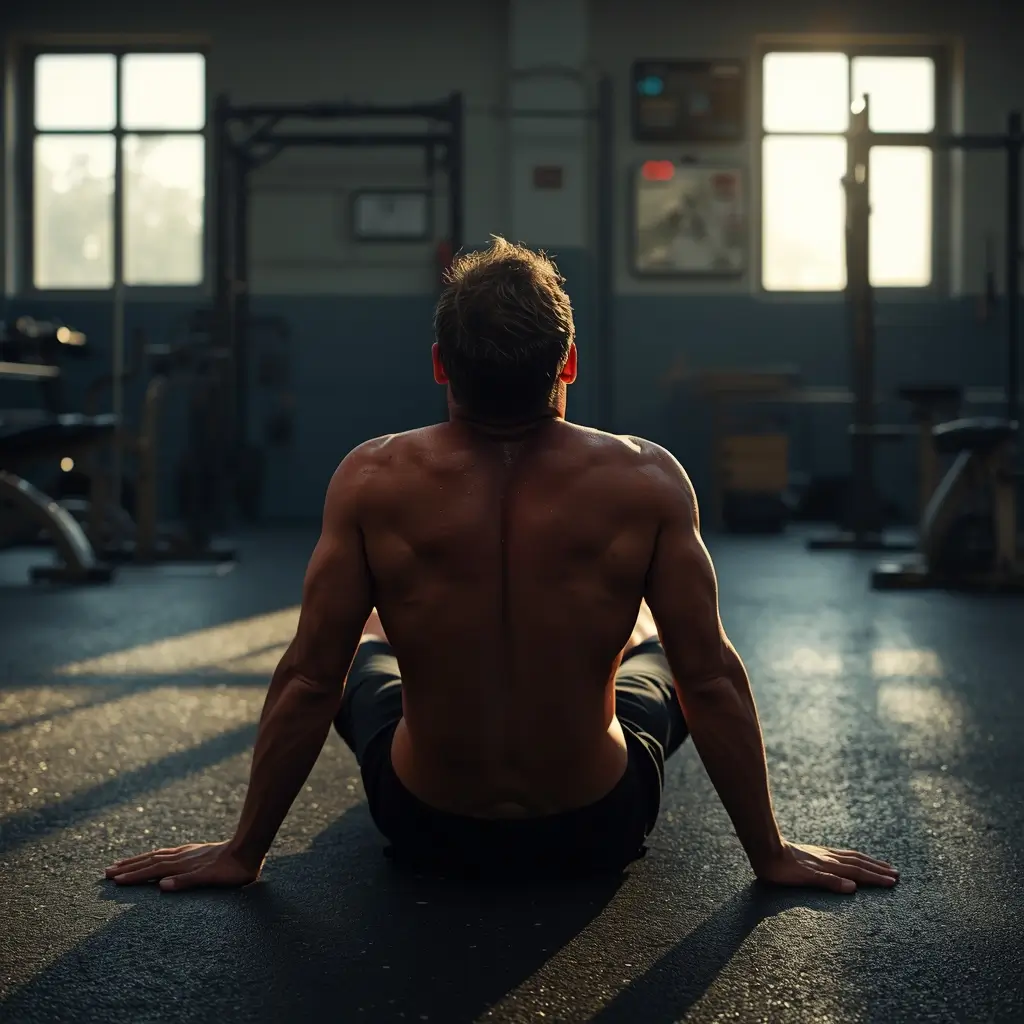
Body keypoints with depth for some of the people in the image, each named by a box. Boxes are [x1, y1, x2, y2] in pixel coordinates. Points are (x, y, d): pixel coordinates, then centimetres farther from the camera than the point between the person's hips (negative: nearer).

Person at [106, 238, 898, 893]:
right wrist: (773, 855, 0)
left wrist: (242, 853, 1)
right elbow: (711, 678, -13)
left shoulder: (371, 482, -18)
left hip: (425, 828, 1)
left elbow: (308, 681, -12)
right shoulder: (648, 482, -19)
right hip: (599, 831, 0)